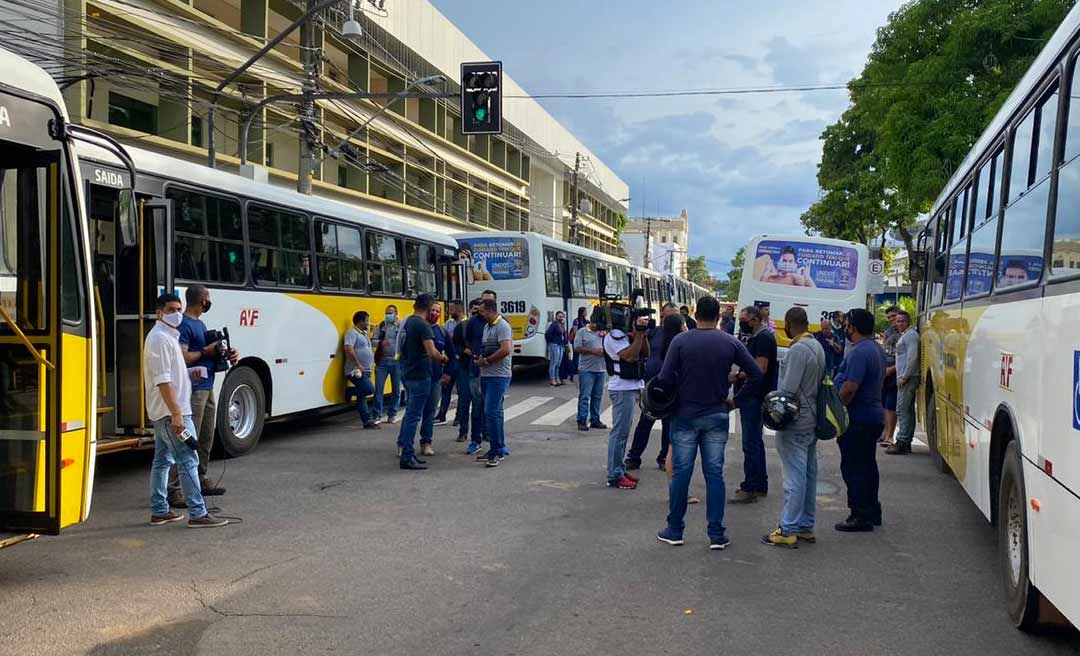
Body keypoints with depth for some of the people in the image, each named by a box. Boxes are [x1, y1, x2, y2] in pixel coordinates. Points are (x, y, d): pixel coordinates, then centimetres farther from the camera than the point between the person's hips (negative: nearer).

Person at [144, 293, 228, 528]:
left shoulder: (168, 336, 17)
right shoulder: (160, 339, -15)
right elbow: (163, 380, -22)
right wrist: (176, 414, -26)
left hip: (162, 412, 11)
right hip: (171, 411, -11)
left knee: (162, 460, 13)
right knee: (188, 460, -10)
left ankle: (159, 511, 19)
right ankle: (197, 514, -9)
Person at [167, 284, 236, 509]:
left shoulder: (200, 323, 17)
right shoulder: (184, 325, -14)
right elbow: (181, 358, -22)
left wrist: (224, 354, 7)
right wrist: (206, 351, -15)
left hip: (207, 387, 10)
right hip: (194, 389, -10)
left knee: (206, 437, 17)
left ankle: (200, 480, 30)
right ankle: (174, 490, -11)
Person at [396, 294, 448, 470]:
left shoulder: (406, 323, 10)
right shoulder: (423, 325, -16)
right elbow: (432, 352, -24)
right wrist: (443, 359, -4)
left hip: (407, 373, 9)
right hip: (420, 375, -9)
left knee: (410, 412, 19)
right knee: (414, 415, -5)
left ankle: (403, 446, 23)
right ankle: (407, 457, -3)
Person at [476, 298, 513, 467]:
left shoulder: (502, 326, -12)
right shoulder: (487, 326, 17)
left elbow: (505, 350, -23)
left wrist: (486, 361, -14)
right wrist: (480, 357, 7)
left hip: (498, 375, -10)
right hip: (486, 375, 10)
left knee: (491, 412, -14)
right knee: (494, 412, 13)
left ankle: (497, 451, -9)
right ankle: (500, 448, 21)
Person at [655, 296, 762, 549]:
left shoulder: (680, 341, -7)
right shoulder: (731, 343, -2)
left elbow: (664, 378, -12)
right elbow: (756, 374, -3)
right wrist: (736, 400, 4)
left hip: (685, 415, -1)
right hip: (717, 416, 1)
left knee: (681, 472, 6)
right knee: (714, 474, 6)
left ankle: (674, 530, 14)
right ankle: (717, 534, 9)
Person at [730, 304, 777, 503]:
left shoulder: (764, 338, -14)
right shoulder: (753, 339, 18)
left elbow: (760, 369, -22)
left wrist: (737, 376, -15)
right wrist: (737, 376, 7)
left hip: (756, 397, -11)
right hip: (750, 397, 11)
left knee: (751, 443, -9)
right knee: (755, 441, 16)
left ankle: (750, 488, -7)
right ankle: (760, 485, 25)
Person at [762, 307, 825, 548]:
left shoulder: (798, 349, -18)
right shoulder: (817, 346, 10)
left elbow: (787, 389, -22)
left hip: (796, 422, -9)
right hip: (812, 419, 9)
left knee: (795, 477, -5)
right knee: (809, 474, 13)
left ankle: (788, 531, -1)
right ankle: (806, 526, 21)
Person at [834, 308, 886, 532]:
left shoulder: (859, 352, -21)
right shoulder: (876, 348, 13)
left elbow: (850, 388, -26)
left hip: (857, 419, -10)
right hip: (873, 416, 10)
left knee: (853, 468, -4)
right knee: (867, 465, 18)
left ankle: (860, 516, 0)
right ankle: (872, 512, 27)